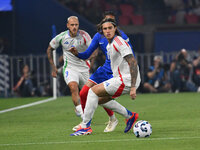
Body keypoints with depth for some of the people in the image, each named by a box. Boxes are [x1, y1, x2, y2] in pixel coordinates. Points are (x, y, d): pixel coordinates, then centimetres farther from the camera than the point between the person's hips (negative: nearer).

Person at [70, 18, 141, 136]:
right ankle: (129, 115, 20)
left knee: (94, 91, -9)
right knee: (100, 99, 18)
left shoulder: (119, 42, -15)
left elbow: (133, 63, -22)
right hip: (121, 78, 10)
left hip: (126, 80, -10)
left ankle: (85, 127, -5)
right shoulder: (110, 45, 15)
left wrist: (133, 87, -27)